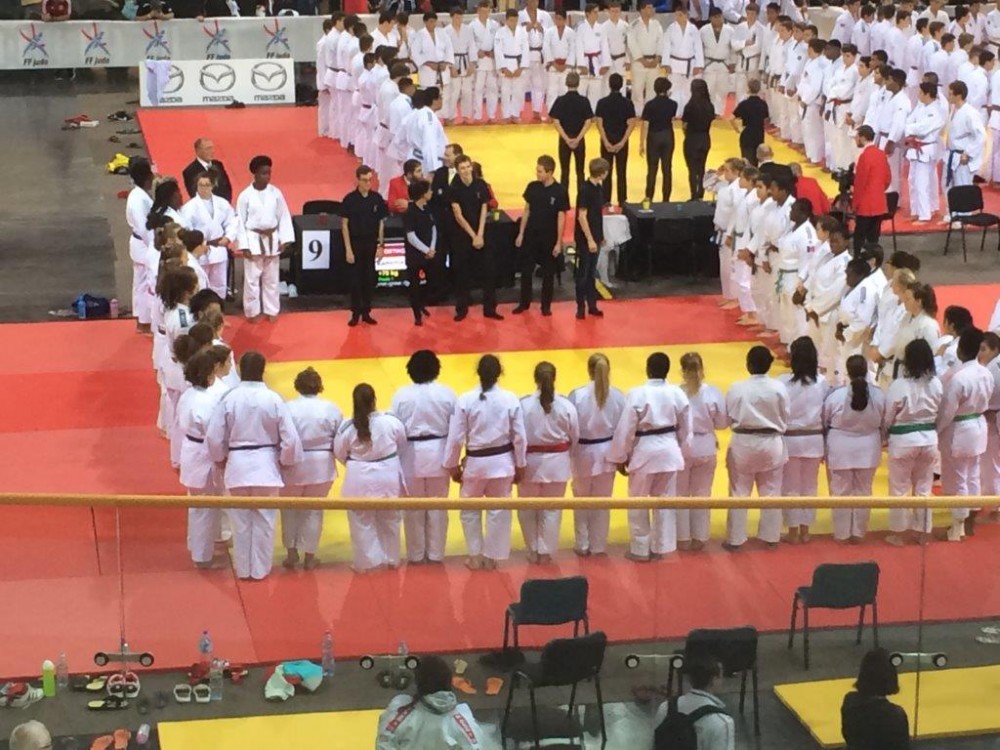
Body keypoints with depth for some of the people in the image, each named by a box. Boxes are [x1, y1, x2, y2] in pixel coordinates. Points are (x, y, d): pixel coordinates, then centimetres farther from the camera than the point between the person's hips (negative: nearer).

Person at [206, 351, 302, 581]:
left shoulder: (229, 399, -10)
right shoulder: (273, 399, -12)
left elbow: (214, 437, -5)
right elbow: (290, 437, -9)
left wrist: (220, 458, 14)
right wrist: (286, 460, 9)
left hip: (237, 465, 1)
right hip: (265, 465, -1)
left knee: (241, 520, 14)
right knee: (264, 520, 11)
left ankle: (243, 569, 24)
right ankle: (260, 569, 19)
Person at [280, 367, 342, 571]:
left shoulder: (287, 408, -12)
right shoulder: (331, 409, -5)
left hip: (293, 467, -1)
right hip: (321, 468, 1)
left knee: (290, 510, 18)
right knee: (314, 511, 13)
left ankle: (291, 554, 20)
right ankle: (309, 557, 18)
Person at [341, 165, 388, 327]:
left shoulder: (377, 199, -2)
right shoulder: (349, 199, -9)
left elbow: (381, 223, 5)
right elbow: (344, 225, -6)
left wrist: (381, 245, 1)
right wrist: (348, 249, -9)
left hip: (371, 244, 2)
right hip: (355, 243, -2)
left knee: (370, 279, 7)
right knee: (356, 279, 3)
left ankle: (366, 312, 16)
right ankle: (355, 314, 11)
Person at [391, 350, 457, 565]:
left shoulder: (401, 395, -9)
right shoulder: (447, 394, -6)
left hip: (411, 455, -1)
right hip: (438, 454, 1)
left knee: (413, 507, 10)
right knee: (437, 506, 11)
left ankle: (416, 554, 17)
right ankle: (435, 553, 17)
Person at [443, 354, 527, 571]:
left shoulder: (465, 400, -11)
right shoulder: (510, 399, -7)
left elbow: (456, 436, -7)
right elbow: (519, 437, -3)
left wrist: (453, 465, 5)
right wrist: (519, 466, 9)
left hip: (475, 462, -1)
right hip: (502, 461, 1)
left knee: (470, 509, 17)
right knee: (499, 510, 12)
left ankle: (475, 556, 20)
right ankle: (492, 557, 19)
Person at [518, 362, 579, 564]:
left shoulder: (524, 404, -15)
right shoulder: (566, 405, -9)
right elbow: (574, 437, 1)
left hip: (531, 462, -1)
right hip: (557, 463, 1)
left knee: (528, 509, 16)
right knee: (552, 509, 13)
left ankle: (533, 551, 23)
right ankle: (545, 552, 18)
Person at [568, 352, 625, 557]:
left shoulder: (577, 395, -15)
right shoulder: (618, 396, -7)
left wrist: (567, 454, 1)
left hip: (584, 453, -2)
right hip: (607, 453, 2)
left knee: (582, 500, 15)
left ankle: (582, 545, 21)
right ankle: (598, 545, 23)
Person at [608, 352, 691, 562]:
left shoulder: (637, 394, -17)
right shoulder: (677, 394, -3)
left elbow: (626, 428, -13)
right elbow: (685, 428, 6)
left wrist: (621, 457, -1)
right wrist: (680, 452, 20)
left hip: (644, 452, -4)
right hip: (669, 450, 4)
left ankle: (640, 550, 16)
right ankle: (660, 548, 22)